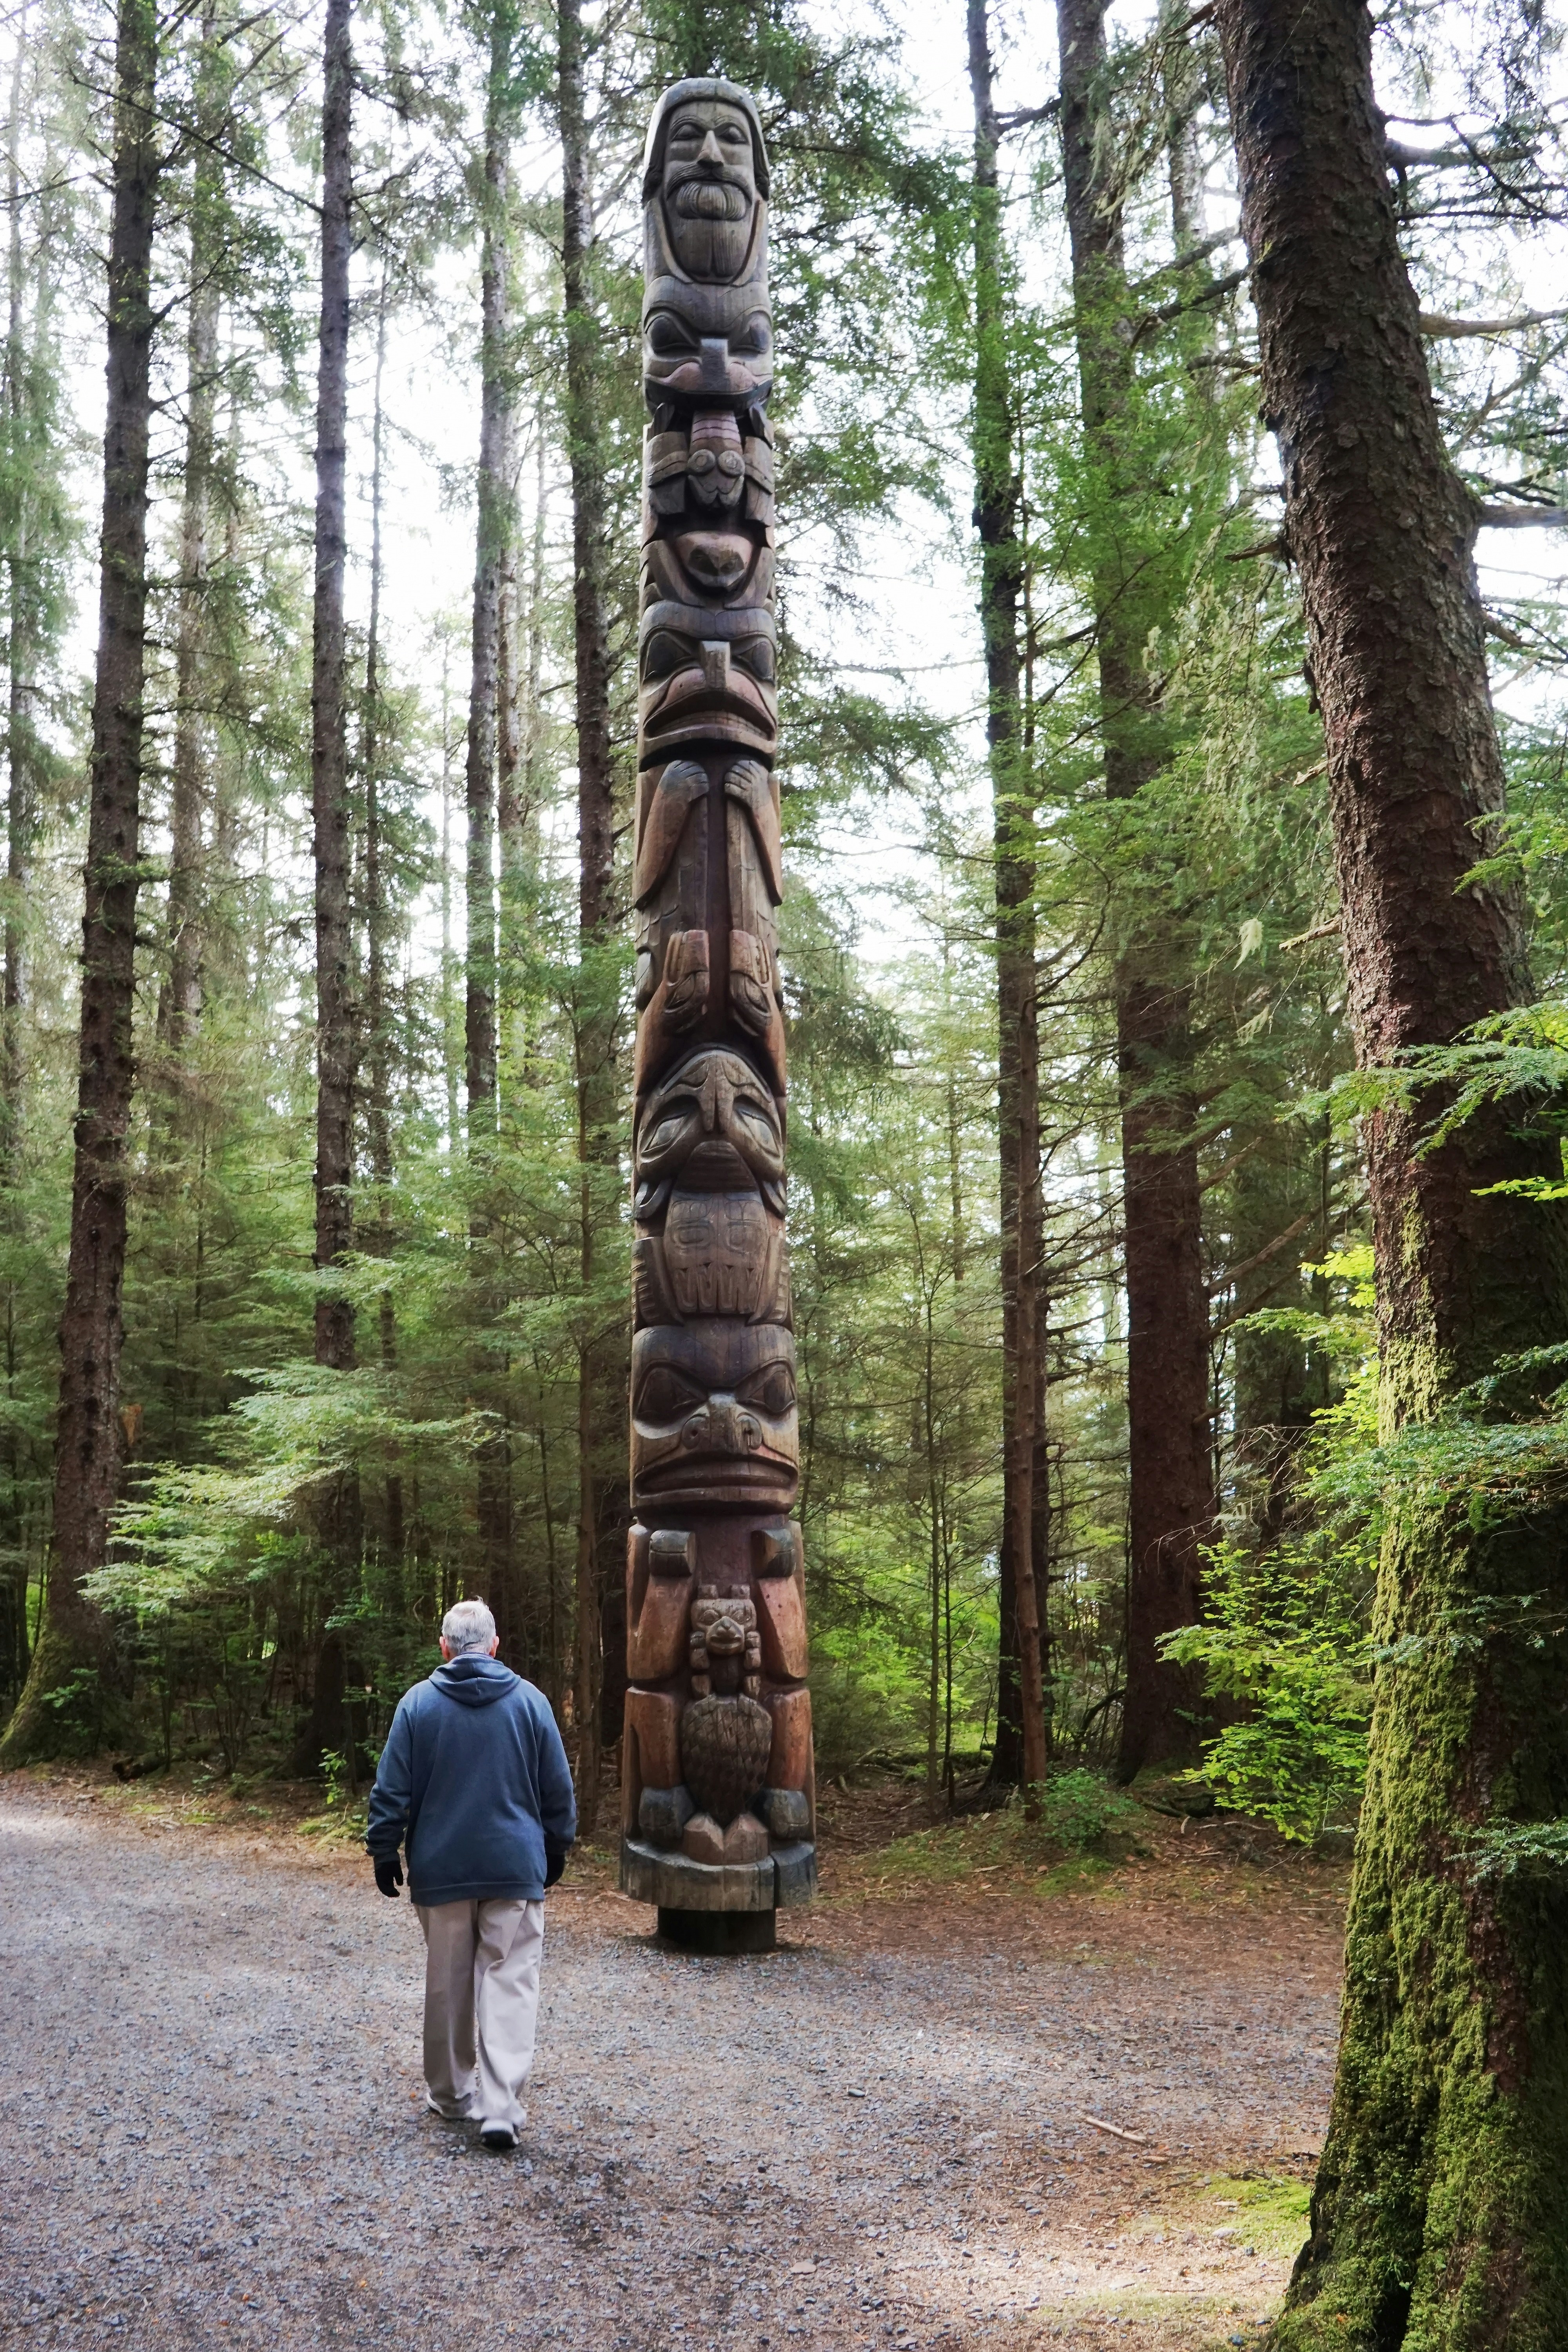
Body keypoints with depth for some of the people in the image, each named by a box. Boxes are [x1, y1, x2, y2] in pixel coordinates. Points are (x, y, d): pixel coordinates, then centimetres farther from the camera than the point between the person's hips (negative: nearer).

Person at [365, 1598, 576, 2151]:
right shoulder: (529, 1701, -1)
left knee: (446, 1985, 14)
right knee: (510, 1982, 0)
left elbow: (391, 1789, -1)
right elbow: (558, 1789, 6)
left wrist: (384, 1852, 9)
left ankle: (450, 2095, 26)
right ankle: (500, 2106, -10)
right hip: (516, 1868, -1)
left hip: (440, 1869, 1)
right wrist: (557, 1847, 19)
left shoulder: (418, 1703, -3)